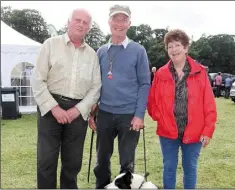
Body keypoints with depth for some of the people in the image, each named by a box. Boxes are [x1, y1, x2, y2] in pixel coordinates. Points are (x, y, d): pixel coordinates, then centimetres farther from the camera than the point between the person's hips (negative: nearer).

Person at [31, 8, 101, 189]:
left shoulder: (92, 54, 11)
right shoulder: (51, 44, 1)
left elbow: (96, 87, 7)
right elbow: (38, 80, -4)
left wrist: (78, 109, -7)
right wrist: (54, 108, -12)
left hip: (78, 111, 3)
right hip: (51, 107, -3)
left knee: (73, 161, 10)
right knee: (47, 160, 1)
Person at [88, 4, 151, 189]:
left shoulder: (138, 50, -1)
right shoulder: (101, 51, 8)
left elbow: (144, 84, -4)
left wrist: (139, 114, -11)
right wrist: (91, 112, 7)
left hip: (129, 115, -3)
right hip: (105, 114, 3)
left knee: (127, 161, 9)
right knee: (102, 159, 14)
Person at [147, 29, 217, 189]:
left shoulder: (200, 72, -4)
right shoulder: (161, 74, 0)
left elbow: (209, 105, -5)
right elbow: (152, 101, 6)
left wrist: (208, 130, -8)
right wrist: (161, 118, -7)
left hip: (193, 133, -1)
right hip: (168, 132, 1)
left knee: (190, 168, 14)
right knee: (169, 168, 13)